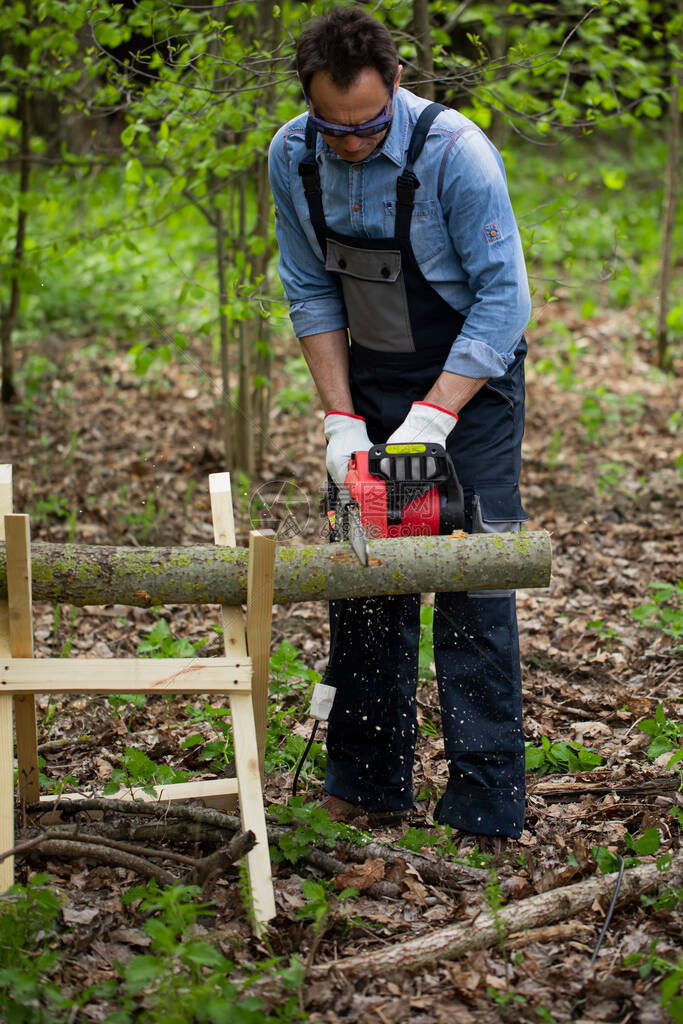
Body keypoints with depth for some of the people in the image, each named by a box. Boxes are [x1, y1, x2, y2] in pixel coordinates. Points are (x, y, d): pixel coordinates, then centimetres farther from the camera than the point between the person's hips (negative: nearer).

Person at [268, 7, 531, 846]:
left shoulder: (455, 152, -24)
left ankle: (484, 808, -3)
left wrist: (434, 417, -27)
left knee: (472, 586, -8)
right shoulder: (293, 159, -8)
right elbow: (312, 293, 0)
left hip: (471, 377, -5)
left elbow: (503, 295, -21)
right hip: (370, 377, 5)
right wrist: (340, 419, -8)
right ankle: (366, 789, 16)